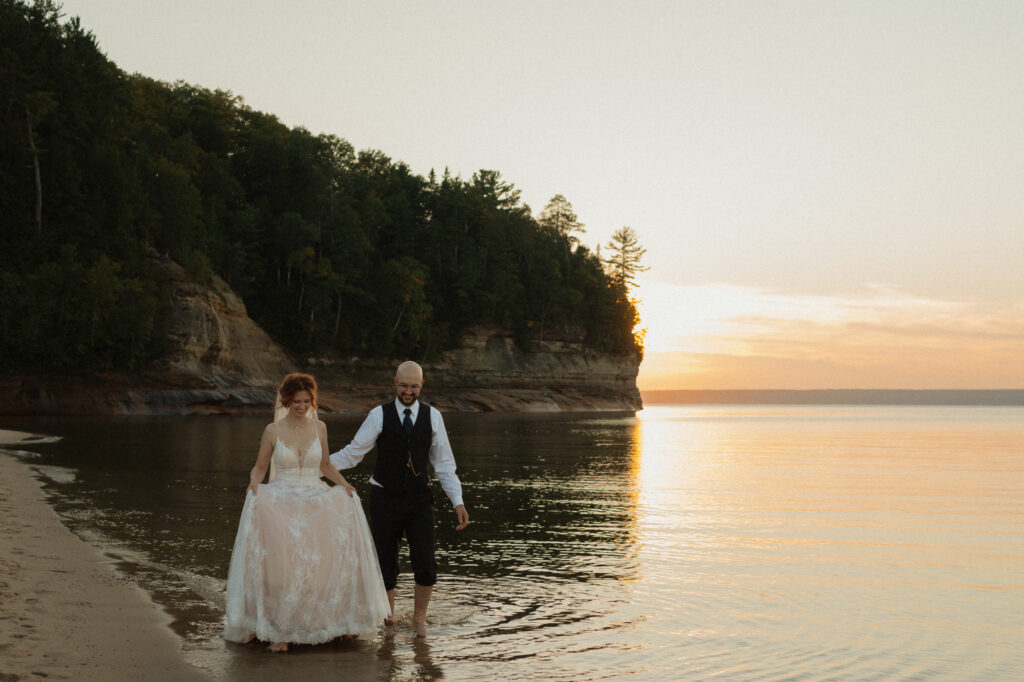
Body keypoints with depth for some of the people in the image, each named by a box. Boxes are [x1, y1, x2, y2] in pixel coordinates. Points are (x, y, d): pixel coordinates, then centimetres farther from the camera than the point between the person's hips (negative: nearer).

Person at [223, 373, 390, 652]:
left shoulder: (319, 427, 6)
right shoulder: (273, 430, 0)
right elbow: (259, 467, 7)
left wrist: (343, 483, 1)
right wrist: (254, 483, -14)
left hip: (316, 502, 2)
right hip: (280, 504, -2)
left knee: (331, 562, -7)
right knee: (280, 565, -12)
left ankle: (336, 619, 10)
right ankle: (278, 630, -2)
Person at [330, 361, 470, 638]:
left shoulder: (432, 416, 0)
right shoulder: (379, 415, -5)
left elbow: (444, 464, 4)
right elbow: (353, 453, -1)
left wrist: (458, 502, -2)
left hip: (419, 500, 1)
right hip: (385, 499, -1)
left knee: (426, 566, -9)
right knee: (385, 566, 7)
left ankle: (419, 617, 17)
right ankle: (388, 614, 35)